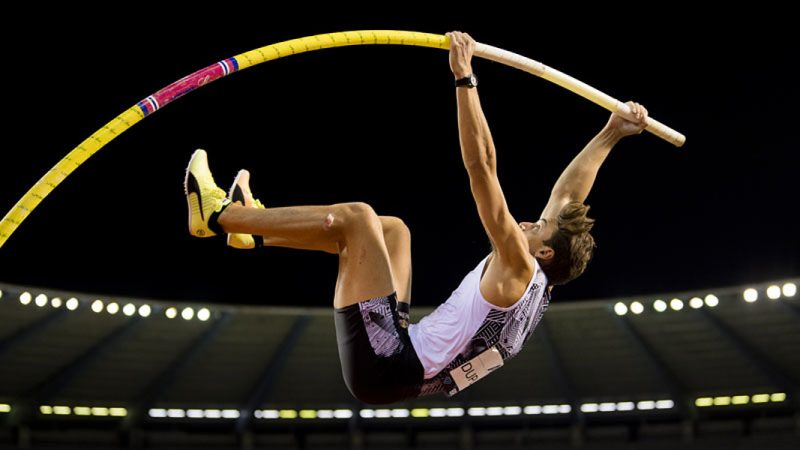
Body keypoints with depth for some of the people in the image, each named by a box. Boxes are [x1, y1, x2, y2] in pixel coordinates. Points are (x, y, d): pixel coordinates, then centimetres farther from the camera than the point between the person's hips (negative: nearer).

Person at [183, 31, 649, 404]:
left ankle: (220, 213, -1)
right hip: (395, 361, 9)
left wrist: (465, 78, -19)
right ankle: (255, 231, 21)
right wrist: (611, 136, 26)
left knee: (355, 216, -12)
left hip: (382, 368, -9)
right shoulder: (539, 287, 10)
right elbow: (567, 197, 21)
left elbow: (483, 167, -20)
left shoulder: (519, 270, -13)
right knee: (393, 229, 20)